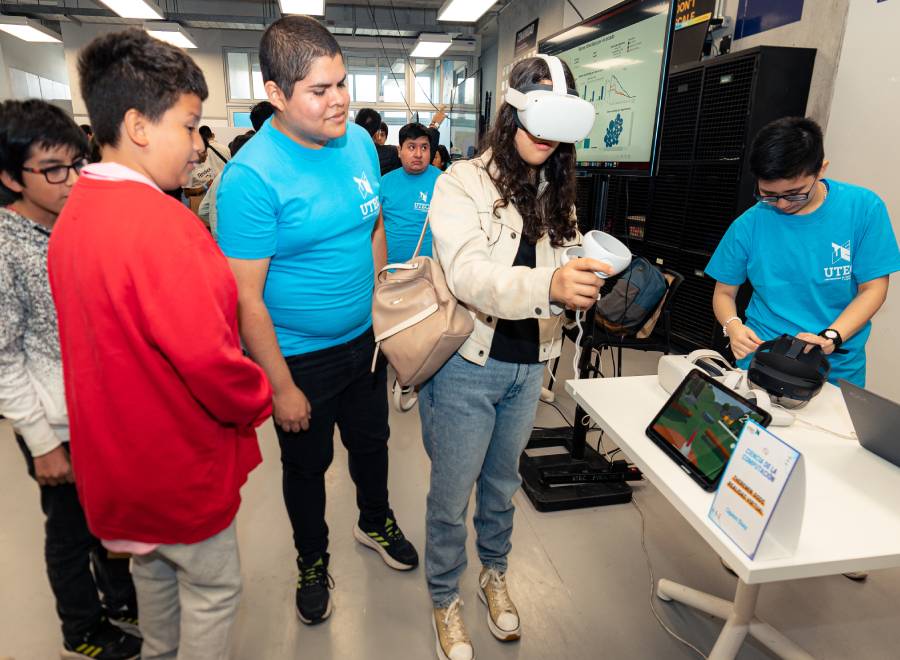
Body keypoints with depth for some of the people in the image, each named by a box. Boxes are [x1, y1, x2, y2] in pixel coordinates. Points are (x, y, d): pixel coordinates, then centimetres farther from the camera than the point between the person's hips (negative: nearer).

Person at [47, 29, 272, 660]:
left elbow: (121, 333, 8)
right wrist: (258, 401, -12)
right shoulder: (160, 223, -28)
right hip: (179, 454, -9)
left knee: (155, 566, 29)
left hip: (116, 447, 9)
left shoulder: (75, 211, 2)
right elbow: (207, 356, -31)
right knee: (213, 588, 14)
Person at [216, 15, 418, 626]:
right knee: (307, 466, 17)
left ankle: (376, 523, 53)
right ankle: (313, 560, 45)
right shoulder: (252, 175, -23)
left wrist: (383, 312, 7)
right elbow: (246, 297, -21)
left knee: (372, 441, 24)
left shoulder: (360, 143, -4)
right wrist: (282, 388, -17)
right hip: (301, 357, -5)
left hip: (365, 341, 6)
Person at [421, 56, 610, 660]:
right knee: (451, 495, 11)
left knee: (502, 483, 24)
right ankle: (446, 599, 37)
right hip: (468, 366, -5)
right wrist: (547, 284, -42)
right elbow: (468, 275, -26)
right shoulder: (463, 183, -12)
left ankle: (495, 574, 49)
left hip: (529, 366, 5)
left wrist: (596, 283, -14)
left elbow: (566, 274, 8)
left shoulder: (556, 193, 7)